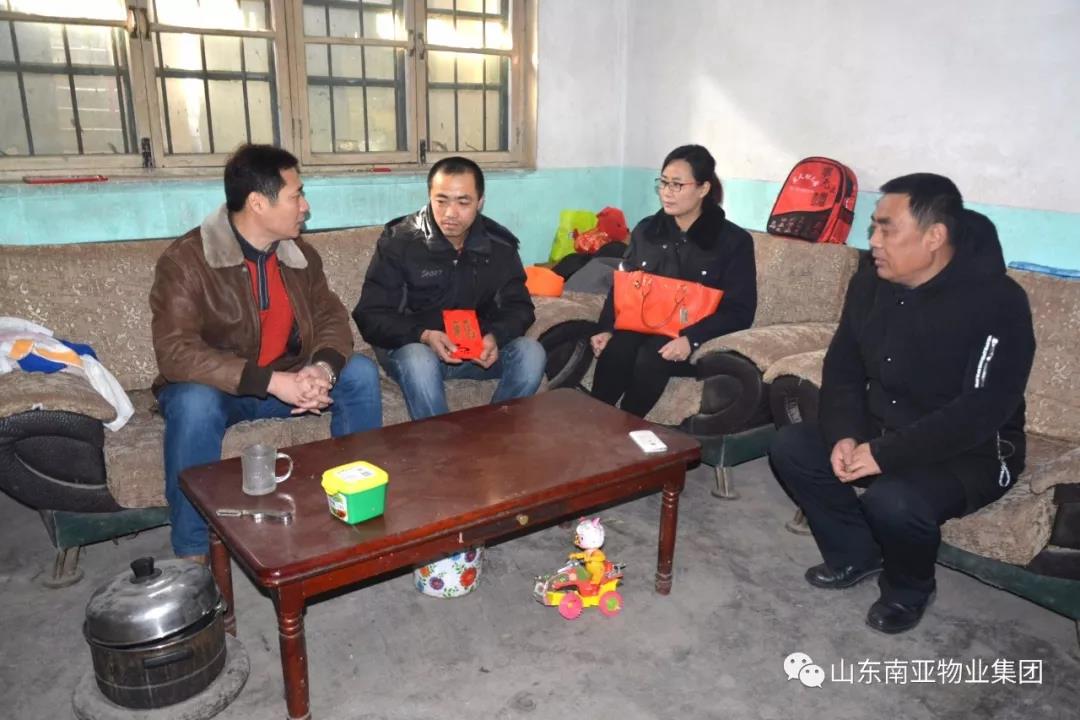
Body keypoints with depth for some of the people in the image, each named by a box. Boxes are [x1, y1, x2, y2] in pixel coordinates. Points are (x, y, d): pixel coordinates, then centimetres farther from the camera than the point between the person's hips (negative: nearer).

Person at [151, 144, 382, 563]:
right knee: (194, 403, -37)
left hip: (287, 380, 5)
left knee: (360, 373, -16)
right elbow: (175, 352, -30)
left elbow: (331, 317, 0)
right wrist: (270, 380, -39)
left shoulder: (300, 255, -2)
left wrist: (322, 369, -25)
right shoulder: (185, 260, -21)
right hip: (214, 388, -4)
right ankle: (192, 552, -21)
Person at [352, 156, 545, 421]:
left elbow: (518, 307, 1)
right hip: (413, 346, -3)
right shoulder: (399, 242, -13)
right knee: (419, 361, -37)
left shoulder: (499, 244, -3)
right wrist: (424, 335, -33)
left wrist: (495, 336, -23)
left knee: (531, 353, -22)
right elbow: (371, 315, -14)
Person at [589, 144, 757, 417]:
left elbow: (740, 310, -8)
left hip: (698, 341, -3)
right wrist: (607, 329, -7)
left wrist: (691, 339, -23)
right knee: (614, 351, -30)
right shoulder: (645, 230, 10)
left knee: (651, 358, -34)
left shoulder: (734, 241, -3)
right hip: (642, 326, 3)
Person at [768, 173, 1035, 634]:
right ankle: (856, 554, 12)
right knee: (790, 447, -8)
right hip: (882, 430, 7)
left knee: (893, 502, -33)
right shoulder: (870, 284, -3)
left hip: (972, 452, -6)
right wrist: (844, 435, -15)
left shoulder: (998, 302, -22)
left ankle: (909, 589, 3)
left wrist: (885, 454, -31)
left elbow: (981, 411, -29)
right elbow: (842, 368, 3)